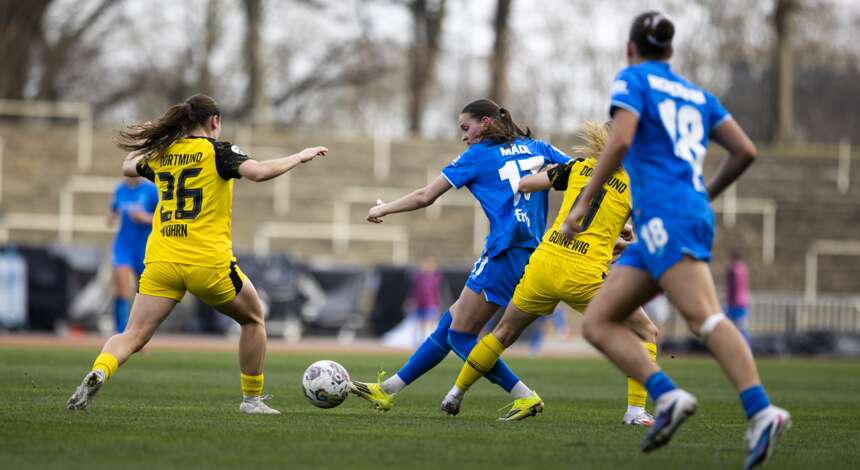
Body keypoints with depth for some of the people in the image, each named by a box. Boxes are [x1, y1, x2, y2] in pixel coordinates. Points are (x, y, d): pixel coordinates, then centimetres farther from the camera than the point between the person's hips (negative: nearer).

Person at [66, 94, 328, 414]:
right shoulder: (217, 151, -2)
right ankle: (252, 399, 24)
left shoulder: (160, 154, 12)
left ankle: (98, 372, -30)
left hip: (161, 261, 3)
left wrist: (156, 138, 46)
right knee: (253, 318, 22)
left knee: (132, 336, 1)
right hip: (208, 262, -3)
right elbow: (259, 172, -17)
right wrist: (300, 157, -3)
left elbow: (127, 167, 32)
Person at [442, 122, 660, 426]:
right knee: (646, 333, 11)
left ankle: (456, 392, 35)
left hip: (544, 264, 4)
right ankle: (635, 410, 0)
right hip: (585, 276, -4)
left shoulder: (579, 167, 11)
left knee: (504, 333, 26)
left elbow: (524, 184, 17)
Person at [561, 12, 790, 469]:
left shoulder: (632, 80, 5)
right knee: (597, 323, 5)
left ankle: (761, 413, -39)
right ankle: (666, 396, -14)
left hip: (663, 213, -8)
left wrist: (583, 202, -7)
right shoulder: (696, 95, 24)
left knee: (703, 316, -24)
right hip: (695, 215, 8)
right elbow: (745, 151, 18)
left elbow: (620, 141, -12)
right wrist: (705, 194, 32)